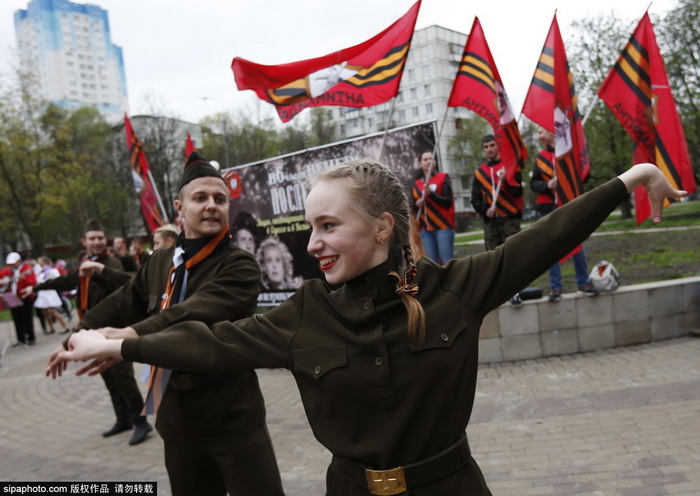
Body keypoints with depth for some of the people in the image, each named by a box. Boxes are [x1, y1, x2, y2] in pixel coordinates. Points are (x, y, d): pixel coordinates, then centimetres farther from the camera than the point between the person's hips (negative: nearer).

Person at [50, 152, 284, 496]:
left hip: (233, 416, -5)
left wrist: (134, 336, -41)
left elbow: (197, 312, -30)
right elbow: (121, 306, 20)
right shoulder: (158, 263, 6)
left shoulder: (240, 266, -13)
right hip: (177, 415, 6)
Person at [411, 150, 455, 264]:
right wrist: (417, 204, -6)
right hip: (426, 229, 4)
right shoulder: (416, 184, 11)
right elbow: (413, 208, 16)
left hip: (444, 226, -4)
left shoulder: (443, 178, 2)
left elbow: (447, 202, -8)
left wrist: (430, 193, -19)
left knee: (447, 262, -6)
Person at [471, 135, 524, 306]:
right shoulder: (479, 172, 13)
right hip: (490, 220, 3)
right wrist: (484, 210, -5)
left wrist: (506, 180, -18)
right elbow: (475, 199, 13)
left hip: (510, 218, -3)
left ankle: (515, 292, -4)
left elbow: (518, 192, -3)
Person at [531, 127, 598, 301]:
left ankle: (583, 283, 13)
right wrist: (547, 184, -11)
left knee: (577, 244, 1)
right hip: (547, 208, 2)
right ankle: (555, 287, 7)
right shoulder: (540, 157, 10)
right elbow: (534, 184, 8)